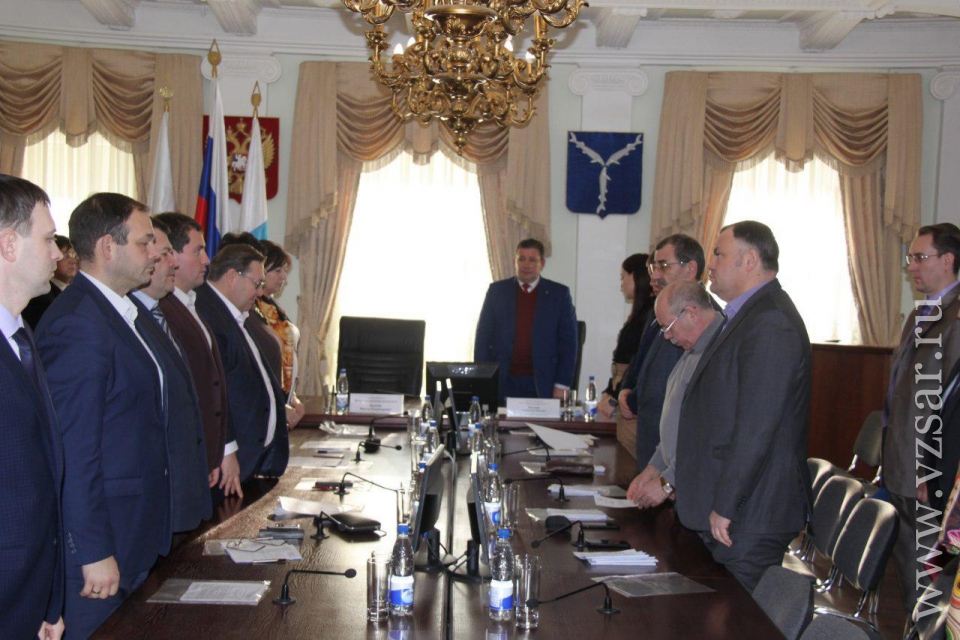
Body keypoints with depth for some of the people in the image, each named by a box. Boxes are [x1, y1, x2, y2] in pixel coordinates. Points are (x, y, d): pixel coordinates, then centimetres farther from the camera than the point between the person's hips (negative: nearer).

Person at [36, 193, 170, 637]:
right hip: (100, 537, -9)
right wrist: (94, 552, -19)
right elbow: (73, 450, -21)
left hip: (137, 536, 9)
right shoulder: (77, 322, -19)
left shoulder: (118, 313, 12)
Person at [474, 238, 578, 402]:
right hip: (503, 383, 1)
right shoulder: (497, 291, 7)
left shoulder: (559, 294, 4)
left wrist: (562, 386, -4)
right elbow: (483, 338, 8)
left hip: (542, 385, -1)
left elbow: (568, 343, 3)